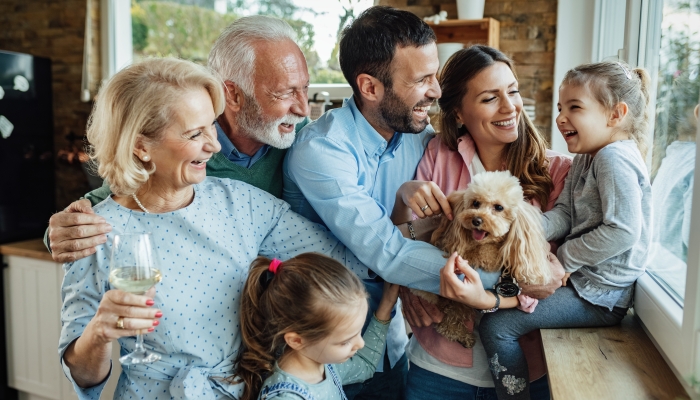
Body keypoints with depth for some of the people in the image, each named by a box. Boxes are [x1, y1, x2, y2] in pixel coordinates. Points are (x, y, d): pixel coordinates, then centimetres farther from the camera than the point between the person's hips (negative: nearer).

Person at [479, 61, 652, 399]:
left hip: (600, 296, -10)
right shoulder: (586, 158, 12)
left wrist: (566, 258, -17)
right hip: (581, 278, 10)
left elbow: (623, 231, -26)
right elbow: (564, 215, 4)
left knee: (496, 326, -14)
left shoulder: (615, 158, -19)